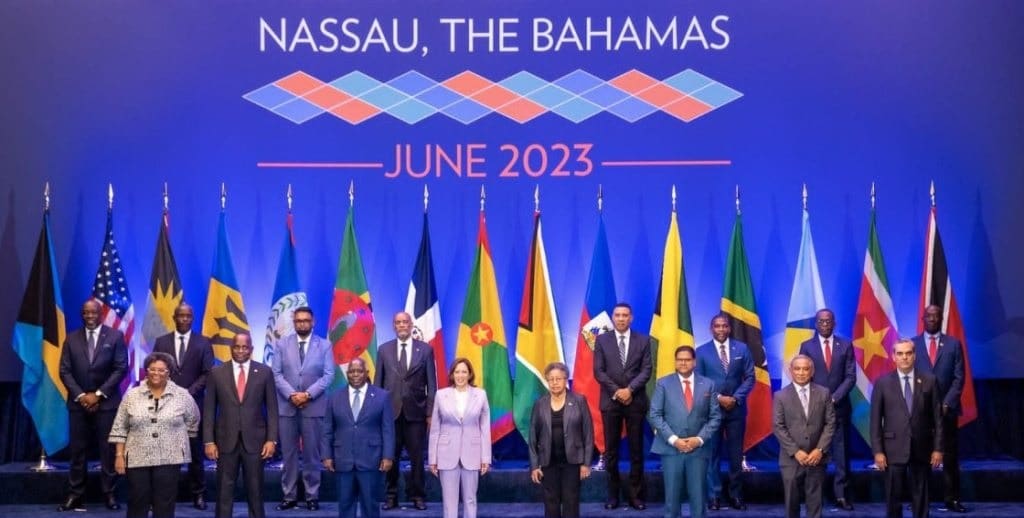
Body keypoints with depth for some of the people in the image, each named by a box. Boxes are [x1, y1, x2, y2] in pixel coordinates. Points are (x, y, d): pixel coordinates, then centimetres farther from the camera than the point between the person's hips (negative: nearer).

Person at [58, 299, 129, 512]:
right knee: (77, 449, 2)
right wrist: (80, 395, -9)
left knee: (108, 449, 0)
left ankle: (109, 494, 6)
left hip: (107, 402, -2)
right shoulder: (71, 338, 8)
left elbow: (121, 368, -5)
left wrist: (98, 394, -10)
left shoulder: (115, 336, 1)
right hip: (78, 402, 2)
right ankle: (75, 495, 7)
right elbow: (65, 371, 4)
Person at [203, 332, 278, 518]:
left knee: (255, 490, 7)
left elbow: (272, 409, 2)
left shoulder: (264, 372, 1)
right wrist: (209, 441, -3)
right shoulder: (217, 373, 2)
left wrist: (272, 439, -4)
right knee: (224, 491, 5)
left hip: (254, 440, 0)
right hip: (226, 440, 0)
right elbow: (209, 410, 3)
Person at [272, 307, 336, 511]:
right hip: (286, 406, 1)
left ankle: (312, 496, 9)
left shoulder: (324, 345, 4)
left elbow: (329, 375, -3)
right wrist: (291, 394, -13)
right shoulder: (282, 344, 8)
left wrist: (308, 394, -14)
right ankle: (289, 495, 11)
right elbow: (276, 374, 1)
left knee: (312, 454, 2)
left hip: (314, 407, -1)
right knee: (288, 453, 4)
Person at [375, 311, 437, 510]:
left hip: (416, 412, -1)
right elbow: (378, 382, 7)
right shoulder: (384, 350, 6)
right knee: (390, 456, 6)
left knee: (417, 456, 4)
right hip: (391, 411, 1)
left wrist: (430, 413, -3)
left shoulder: (425, 349, 3)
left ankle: (417, 496, 15)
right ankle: (391, 495, 16)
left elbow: (431, 384, 2)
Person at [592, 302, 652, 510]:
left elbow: (646, 370, -3)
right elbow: (598, 371, -1)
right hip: (611, 401, 0)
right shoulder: (602, 340, 4)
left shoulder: (643, 340, 4)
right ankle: (613, 493, 11)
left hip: (636, 401, 0)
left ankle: (635, 493, 10)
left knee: (636, 449, 3)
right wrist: (616, 391, -12)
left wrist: (629, 389, -15)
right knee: (611, 449, 4)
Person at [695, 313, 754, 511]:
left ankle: (736, 495, 15)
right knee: (712, 453, 2)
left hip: (736, 409, 1)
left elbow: (750, 377, 2)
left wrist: (736, 398, -10)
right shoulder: (702, 351, 0)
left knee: (736, 454, 6)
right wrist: (718, 398, -12)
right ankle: (714, 495, 9)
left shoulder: (742, 348, 4)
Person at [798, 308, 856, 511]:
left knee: (841, 452, 1)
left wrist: (834, 398, -10)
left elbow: (850, 377, 1)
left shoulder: (846, 345, 6)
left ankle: (841, 494, 4)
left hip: (840, 406, 1)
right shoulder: (807, 346, 5)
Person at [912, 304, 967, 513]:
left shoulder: (953, 344, 5)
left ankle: (952, 499, 10)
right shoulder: (912, 344, 4)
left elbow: (959, 378, 1)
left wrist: (947, 404, -9)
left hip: (947, 408, 0)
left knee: (950, 456, 3)